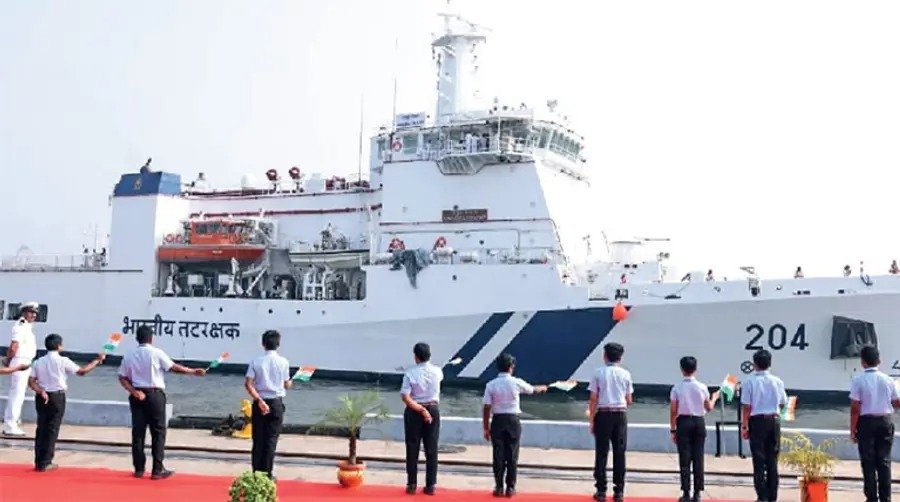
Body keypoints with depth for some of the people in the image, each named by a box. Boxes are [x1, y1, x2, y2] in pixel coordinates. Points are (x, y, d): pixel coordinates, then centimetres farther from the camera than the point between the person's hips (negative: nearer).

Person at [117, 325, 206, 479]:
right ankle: (157, 470, 2)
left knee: (138, 432, 8)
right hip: (155, 394, -4)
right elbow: (174, 368, -7)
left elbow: (122, 378, -1)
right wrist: (194, 371, 1)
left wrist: (134, 392, -6)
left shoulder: (129, 356, 5)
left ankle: (139, 469, 11)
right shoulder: (156, 353, -7)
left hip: (138, 396, 4)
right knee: (158, 432, 2)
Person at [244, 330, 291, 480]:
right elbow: (287, 385, 4)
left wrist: (259, 400, -14)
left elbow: (248, 384, -12)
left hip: (259, 403, 1)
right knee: (271, 439, 4)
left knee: (258, 439, 9)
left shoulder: (256, 361, -3)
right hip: (276, 403, -1)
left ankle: (256, 473, 12)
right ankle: (267, 474, 5)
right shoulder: (283, 362, -4)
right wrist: (291, 381, 26)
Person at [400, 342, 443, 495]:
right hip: (433, 411, 2)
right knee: (431, 449, 8)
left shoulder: (410, 373, -12)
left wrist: (420, 410, -14)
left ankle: (412, 485, 12)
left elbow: (405, 397, -19)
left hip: (414, 412, -2)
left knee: (412, 448, 8)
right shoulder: (437, 371, -4)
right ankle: (430, 485, 9)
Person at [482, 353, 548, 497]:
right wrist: (542, 388, 37)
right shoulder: (516, 383, -4)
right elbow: (533, 390, 14)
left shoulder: (491, 385, -5)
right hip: (513, 420, 0)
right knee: (512, 455, 7)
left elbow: (487, 408, -6)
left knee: (498, 455, 6)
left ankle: (499, 487, 8)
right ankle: (510, 487, 9)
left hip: (497, 421, 0)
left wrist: (486, 428, 3)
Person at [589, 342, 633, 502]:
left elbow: (593, 399, -4)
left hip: (603, 414, -1)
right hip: (620, 415, 1)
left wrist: (592, 420, 3)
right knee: (619, 453, 5)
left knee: (601, 453, 3)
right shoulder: (625, 374, 3)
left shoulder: (598, 373, -2)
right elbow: (629, 400, 5)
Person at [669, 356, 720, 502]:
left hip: (683, 422, -2)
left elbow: (673, 411, -5)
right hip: (699, 422, 2)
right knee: (698, 458, 5)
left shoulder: (677, 388, -6)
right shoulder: (702, 387, -1)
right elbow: (709, 408, 9)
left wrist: (673, 430, 3)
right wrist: (714, 398, 29)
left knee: (685, 459, 1)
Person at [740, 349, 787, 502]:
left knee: (759, 460, 2)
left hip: (757, 421, -3)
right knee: (772, 460, 10)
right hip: (774, 420, 3)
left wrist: (744, 426, -3)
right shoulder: (777, 382, 1)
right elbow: (783, 403, 11)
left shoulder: (750, 382, -9)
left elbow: (746, 407, -10)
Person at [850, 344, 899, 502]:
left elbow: (855, 408, -12)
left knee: (868, 461, 4)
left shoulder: (858, 380, -11)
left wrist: (853, 429, -5)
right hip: (885, 422, 3)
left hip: (866, 423, -3)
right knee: (884, 461, 10)